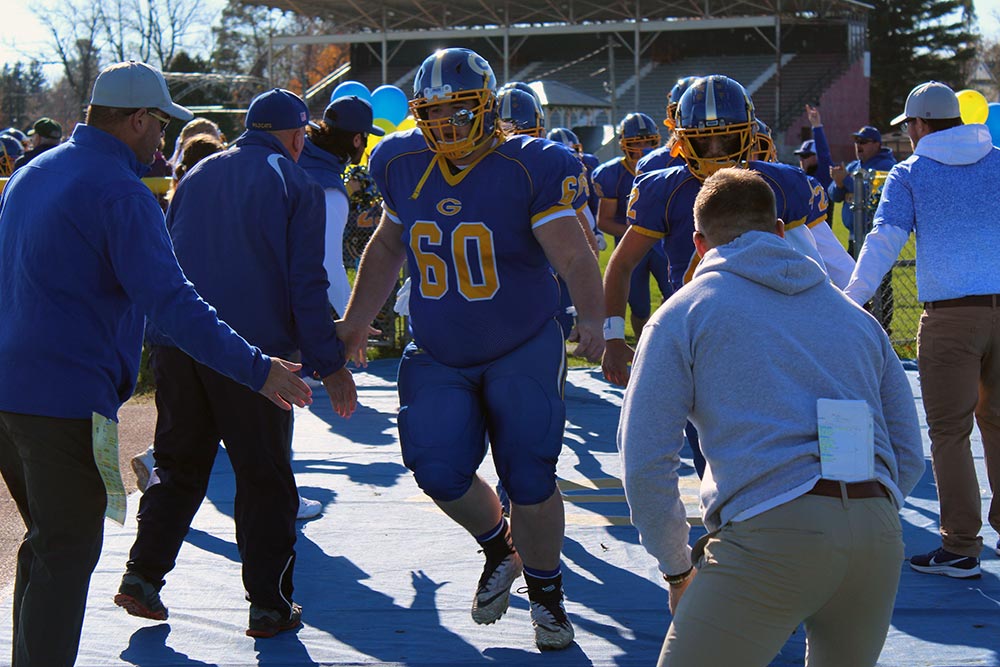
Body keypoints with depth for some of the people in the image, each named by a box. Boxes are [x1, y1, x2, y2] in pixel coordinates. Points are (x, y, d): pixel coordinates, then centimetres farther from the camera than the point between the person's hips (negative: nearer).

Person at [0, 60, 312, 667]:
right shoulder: (120, 192, -14)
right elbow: (171, 302, -22)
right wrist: (256, 369, -22)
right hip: (63, 399, -9)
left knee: (49, 544, 20)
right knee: (66, 555, -2)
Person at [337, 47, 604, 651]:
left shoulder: (530, 168, -15)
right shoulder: (404, 165, 0)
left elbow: (573, 257, -19)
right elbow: (388, 246, 16)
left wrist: (591, 319, -34)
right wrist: (355, 323, 15)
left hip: (524, 351, -4)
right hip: (439, 357, 4)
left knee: (529, 480, -6)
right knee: (440, 471, -9)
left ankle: (546, 590, 21)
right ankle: (500, 549, 24)